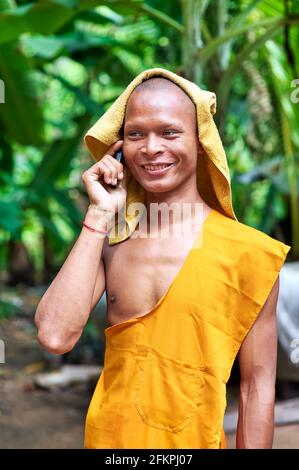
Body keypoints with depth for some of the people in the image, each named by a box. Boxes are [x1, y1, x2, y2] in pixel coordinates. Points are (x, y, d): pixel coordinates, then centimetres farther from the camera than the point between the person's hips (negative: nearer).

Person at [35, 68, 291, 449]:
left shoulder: (247, 251, -12)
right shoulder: (109, 240, -2)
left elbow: (257, 386, -9)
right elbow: (55, 335, -16)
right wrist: (100, 214, -13)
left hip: (193, 439, -3)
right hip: (108, 436, 3)